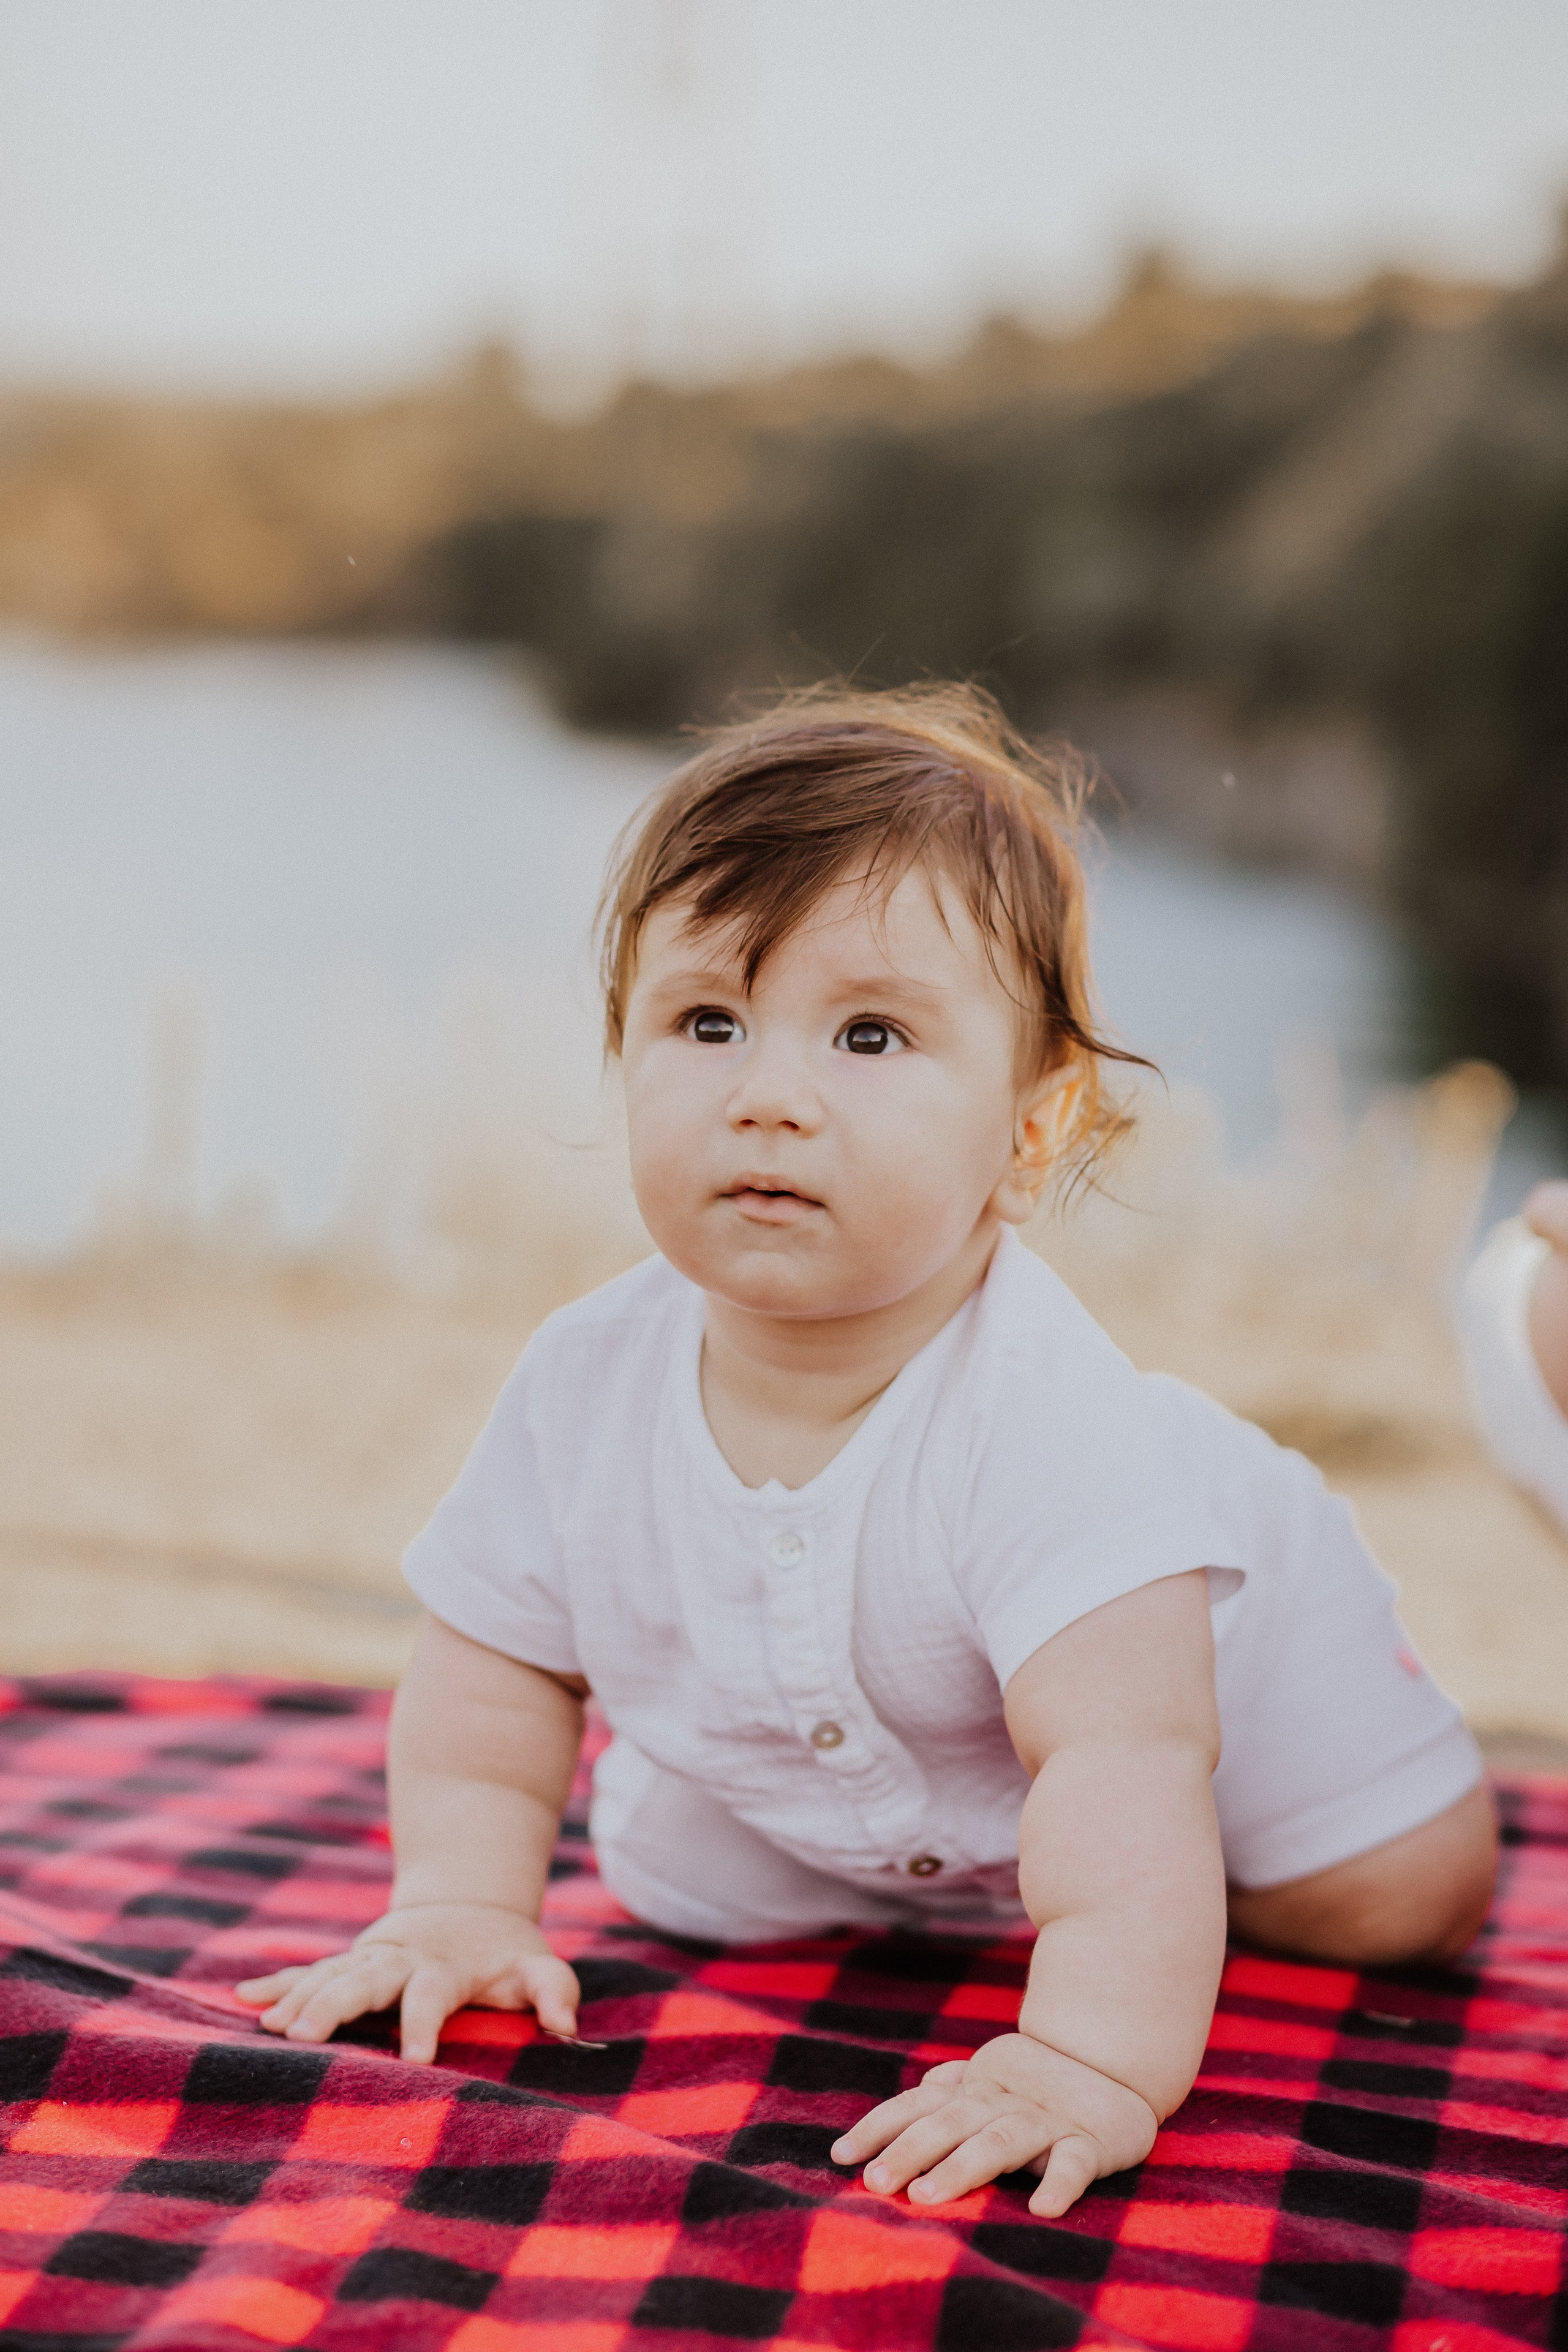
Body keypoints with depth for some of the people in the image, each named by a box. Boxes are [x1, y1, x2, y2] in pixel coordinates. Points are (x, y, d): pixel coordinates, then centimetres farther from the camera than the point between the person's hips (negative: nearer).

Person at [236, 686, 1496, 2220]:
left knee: (1403, 1897, -9)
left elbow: (1126, 1764, -52)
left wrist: (1092, 2062, -63)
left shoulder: (1046, 1424, -45)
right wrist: (457, 1906, -21)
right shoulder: (588, 1385, -28)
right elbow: (496, 1667, -11)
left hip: (1208, 1648, -4)